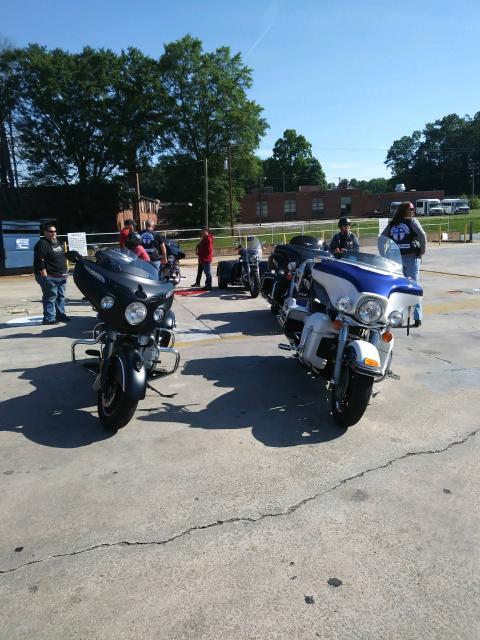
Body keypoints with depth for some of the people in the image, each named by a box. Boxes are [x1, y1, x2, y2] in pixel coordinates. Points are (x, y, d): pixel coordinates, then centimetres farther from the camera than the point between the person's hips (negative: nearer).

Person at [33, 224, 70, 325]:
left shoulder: (57, 242, 16)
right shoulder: (42, 244, -14)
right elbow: (39, 262, -19)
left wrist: (64, 273, 22)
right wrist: (45, 277, -22)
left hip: (61, 276, 9)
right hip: (49, 277, -9)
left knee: (61, 297, 15)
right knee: (50, 298, -7)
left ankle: (60, 315, 25)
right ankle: (49, 318, -3)